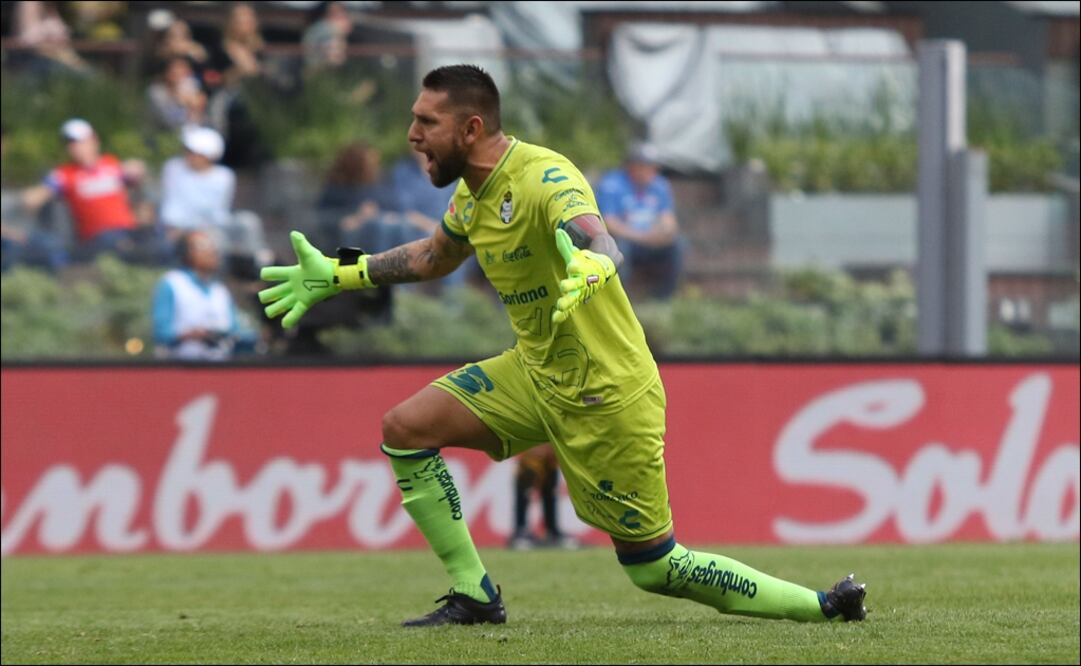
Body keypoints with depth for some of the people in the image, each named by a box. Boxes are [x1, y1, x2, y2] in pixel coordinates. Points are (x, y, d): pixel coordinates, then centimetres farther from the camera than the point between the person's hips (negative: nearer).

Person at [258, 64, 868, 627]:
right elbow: (433, 257, 27)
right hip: (536, 372, 8)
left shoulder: (543, 178, -24)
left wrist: (590, 267, -69)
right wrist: (338, 276, 27)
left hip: (606, 394, -8)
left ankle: (823, 606, 8)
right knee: (405, 430, -4)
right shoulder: (474, 194, 4)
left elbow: (601, 241, -45)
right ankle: (475, 596, 2)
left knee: (653, 567, -5)